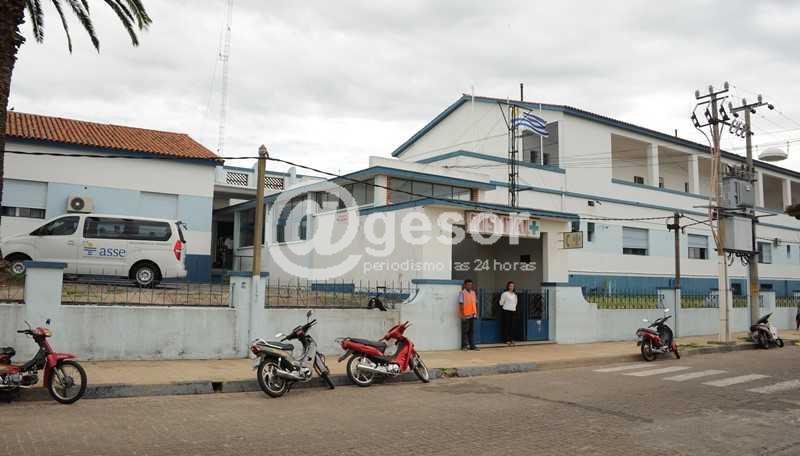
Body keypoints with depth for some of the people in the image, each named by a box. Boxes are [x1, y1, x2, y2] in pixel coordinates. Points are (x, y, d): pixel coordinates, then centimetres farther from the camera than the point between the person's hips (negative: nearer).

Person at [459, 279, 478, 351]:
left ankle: (472, 345, 12)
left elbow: (476, 303, 15)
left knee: (472, 330, 7)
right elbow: (461, 304, -9)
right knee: (465, 331, 0)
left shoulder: (473, 292, 12)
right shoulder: (462, 293, -6)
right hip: (465, 315, -5)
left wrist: (476, 313, 10)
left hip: (473, 315, 5)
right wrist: (462, 315, -14)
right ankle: (464, 345, 6)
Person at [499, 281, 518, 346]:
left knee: (512, 326, 5)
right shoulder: (505, 294, -7)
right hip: (506, 311, -6)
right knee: (507, 325, -6)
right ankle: (507, 340, -3)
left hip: (513, 311, 6)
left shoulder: (514, 294, 14)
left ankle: (511, 339, 11)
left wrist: (514, 307, 15)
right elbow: (501, 302, -4)